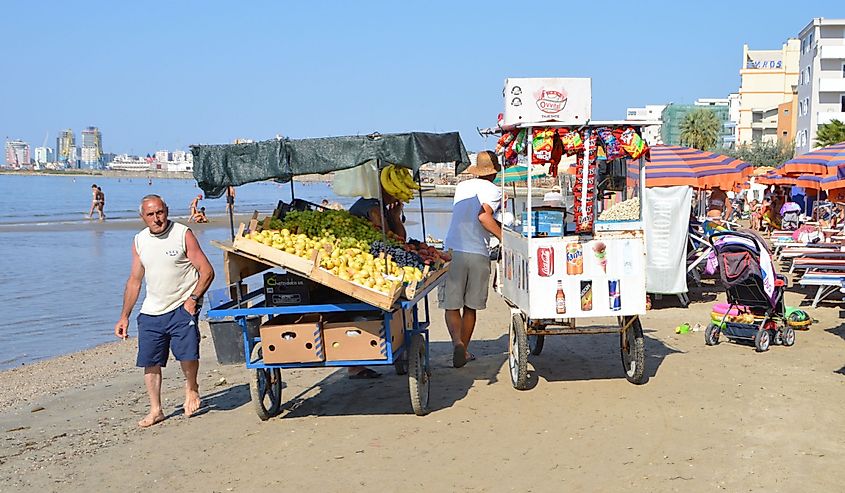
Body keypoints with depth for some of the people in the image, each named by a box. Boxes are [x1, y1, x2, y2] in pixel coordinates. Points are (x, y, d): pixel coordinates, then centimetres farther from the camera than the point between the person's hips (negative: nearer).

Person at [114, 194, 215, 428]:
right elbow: (134, 281, 17)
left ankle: (191, 388, 12)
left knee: (187, 353, -19)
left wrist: (193, 298, -16)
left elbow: (207, 271, -5)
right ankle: (155, 410, 19)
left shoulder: (183, 234, -5)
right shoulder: (139, 241, 9)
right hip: (151, 311, 5)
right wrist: (124, 317, 14)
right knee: (150, 362, 3)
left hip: (182, 307, -4)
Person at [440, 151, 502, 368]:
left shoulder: (461, 187, 15)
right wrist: (505, 238, -10)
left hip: (453, 251, 2)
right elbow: (484, 216, -17)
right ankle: (464, 350, 22)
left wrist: (498, 226, 30)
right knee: (470, 307, 14)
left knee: (451, 306, 4)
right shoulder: (494, 190, 1)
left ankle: (457, 342, -19)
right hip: (479, 254, -1)